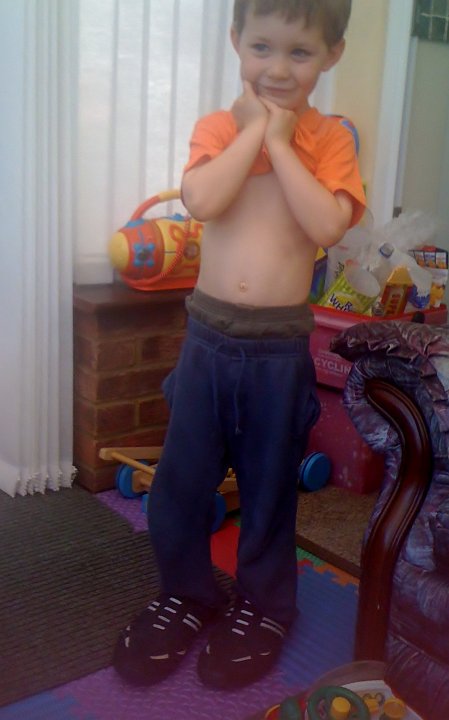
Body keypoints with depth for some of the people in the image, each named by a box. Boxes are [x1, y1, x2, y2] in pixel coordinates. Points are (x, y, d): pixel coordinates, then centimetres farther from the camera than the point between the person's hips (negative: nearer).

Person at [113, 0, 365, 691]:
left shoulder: (329, 137, -1)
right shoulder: (218, 125, 2)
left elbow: (328, 224, -19)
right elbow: (201, 200, -18)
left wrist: (280, 141, -14)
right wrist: (255, 127, -12)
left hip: (282, 345, -1)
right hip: (209, 334, 2)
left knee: (270, 485, 12)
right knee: (180, 477, 10)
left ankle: (263, 605, 34)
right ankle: (187, 594, 34)